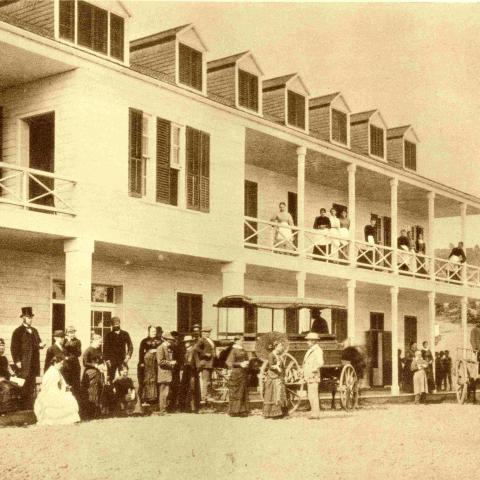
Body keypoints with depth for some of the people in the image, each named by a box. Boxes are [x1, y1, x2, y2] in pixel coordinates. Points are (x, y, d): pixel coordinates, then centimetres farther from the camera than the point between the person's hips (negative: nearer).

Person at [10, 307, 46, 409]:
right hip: (24, 365, -6)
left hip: (34, 364, 7)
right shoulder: (18, 331, -5)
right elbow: (14, 348, -9)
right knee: (24, 387, -5)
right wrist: (17, 361, -16)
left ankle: (30, 407, 14)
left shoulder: (34, 331, 18)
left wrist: (41, 345, 0)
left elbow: (38, 344, 24)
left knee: (32, 385, 8)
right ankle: (25, 407, -1)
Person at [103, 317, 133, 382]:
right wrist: (107, 360, -7)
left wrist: (128, 356, -8)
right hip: (112, 360, -1)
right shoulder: (108, 335, 6)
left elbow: (130, 346, 8)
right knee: (111, 378, -5)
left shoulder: (125, 334, 10)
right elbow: (105, 348, 4)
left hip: (123, 360, 1)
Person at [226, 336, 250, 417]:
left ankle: (242, 411, 12)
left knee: (244, 392, 7)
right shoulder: (233, 351, -9)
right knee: (235, 393, -4)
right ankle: (234, 411, 1)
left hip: (244, 374, 8)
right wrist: (240, 364, -19)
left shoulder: (243, 351, 14)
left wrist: (246, 363, 4)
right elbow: (229, 363, -14)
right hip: (236, 373, -8)